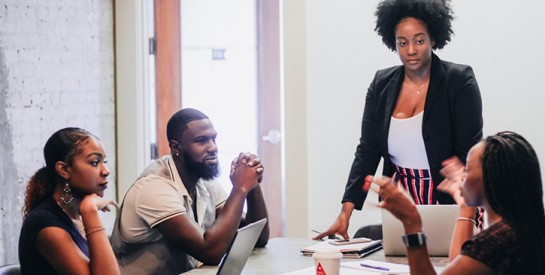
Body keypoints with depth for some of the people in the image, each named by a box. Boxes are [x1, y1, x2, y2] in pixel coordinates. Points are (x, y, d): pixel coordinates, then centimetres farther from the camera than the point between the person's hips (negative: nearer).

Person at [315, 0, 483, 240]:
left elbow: (469, 152, -11)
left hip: (451, 202, -3)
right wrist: (345, 213, -9)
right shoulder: (382, 84, 4)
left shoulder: (460, 81, -8)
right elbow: (367, 151, 1)